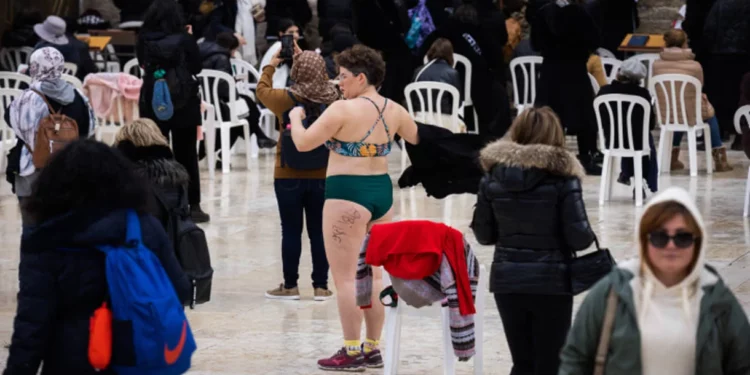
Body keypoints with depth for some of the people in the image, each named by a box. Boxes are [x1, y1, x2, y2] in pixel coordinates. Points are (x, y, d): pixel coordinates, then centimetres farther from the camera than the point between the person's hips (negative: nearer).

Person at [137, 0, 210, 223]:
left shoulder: (144, 40, -5)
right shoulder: (184, 39, -11)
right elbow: (197, 67, 2)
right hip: (183, 103, -1)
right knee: (186, 155, 7)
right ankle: (192, 206, 8)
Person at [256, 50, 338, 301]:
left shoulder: (285, 99, -13)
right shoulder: (332, 99, -7)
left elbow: (262, 90, 8)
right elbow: (324, 82, 17)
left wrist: (271, 66, 22)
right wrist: (306, 60, 24)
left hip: (289, 177, -2)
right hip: (321, 176, 2)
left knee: (291, 231, 5)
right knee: (319, 231, 8)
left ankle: (290, 285, 12)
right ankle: (321, 286, 13)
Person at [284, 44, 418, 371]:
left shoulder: (343, 110, -15)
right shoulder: (394, 111, 5)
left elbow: (303, 143, -13)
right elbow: (420, 139, 22)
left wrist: (295, 118, 7)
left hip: (348, 194, -7)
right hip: (382, 191, 7)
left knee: (346, 277, -2)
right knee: (372, 274, 15)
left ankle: (352, 352, -2)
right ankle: (372, 349, 18)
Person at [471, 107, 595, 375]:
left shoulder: (493, 175, 0)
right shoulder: (561, 176, -10)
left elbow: (484, 234, 4)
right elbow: (579, 237, -12)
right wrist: (590, 237, 10)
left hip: (507, 281, 3)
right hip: (551, 282, -3)